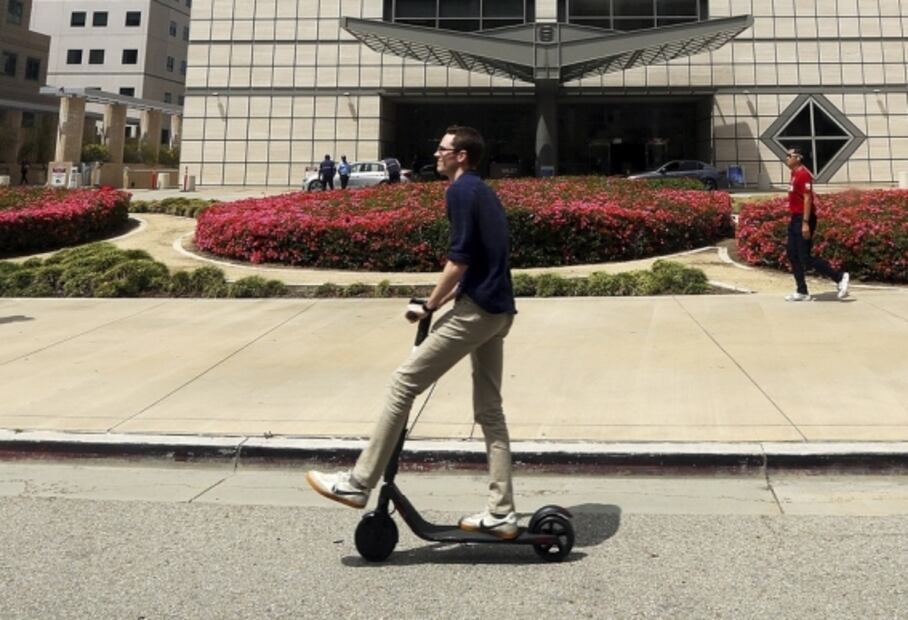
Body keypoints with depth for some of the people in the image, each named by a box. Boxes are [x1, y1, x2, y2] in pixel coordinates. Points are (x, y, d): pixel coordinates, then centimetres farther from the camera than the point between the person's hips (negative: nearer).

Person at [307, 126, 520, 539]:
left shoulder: (460, 191, -7)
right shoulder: (483, 192, 22)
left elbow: (460, 258, -15)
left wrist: (429, 306, -7)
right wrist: (446, 298, 21)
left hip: (475, 311, -10)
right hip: (498, 311, 10)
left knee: (404, 383, -6)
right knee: (490, 411, 10)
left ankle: (358, 483, -2)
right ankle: (501, 513, 12)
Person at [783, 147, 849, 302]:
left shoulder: (803, 174, -14)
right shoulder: (794, 174, 15)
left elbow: (808, 199, -20)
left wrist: (805, 223, -25)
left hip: (803, 220, -10)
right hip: (795, 219, 10)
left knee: (805, 257, -10)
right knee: (793, 256, 8)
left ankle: (839, 277, 0)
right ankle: (802, 292, 12)